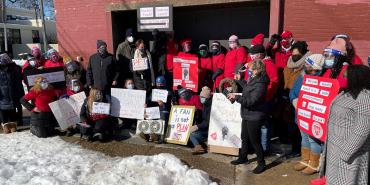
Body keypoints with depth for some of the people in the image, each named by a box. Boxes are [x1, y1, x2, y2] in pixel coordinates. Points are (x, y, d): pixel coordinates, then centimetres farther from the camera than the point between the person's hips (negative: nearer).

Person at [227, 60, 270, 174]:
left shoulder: (260, 85, -23)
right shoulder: (251, 81, 5)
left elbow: (250, 101, -27)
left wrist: (236, 97, -24)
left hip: (254, 117, -9)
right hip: (247, 115, 9)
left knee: (255, 141, 3)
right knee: (244, 138, 21)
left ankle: (261, 163, 19)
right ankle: (243, 157, 38)